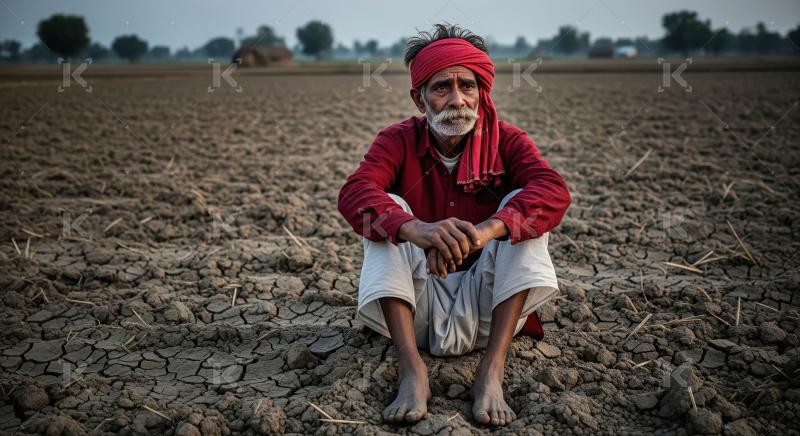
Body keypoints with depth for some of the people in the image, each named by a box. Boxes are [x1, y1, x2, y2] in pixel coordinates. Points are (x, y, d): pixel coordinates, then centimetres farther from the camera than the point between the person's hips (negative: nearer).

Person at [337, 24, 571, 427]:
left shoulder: (506, 140, -4)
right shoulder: (398, 141, -5)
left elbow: (554, 191, -24)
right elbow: (354, 193, -25)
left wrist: (485, 230, -44)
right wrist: (416, 230, -47)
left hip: (485, 306, 0)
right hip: (416, 305, 0)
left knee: (524, 207, -20)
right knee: (388, 209, -21)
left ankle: (491, 372, -30)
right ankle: (412, 372, -32)